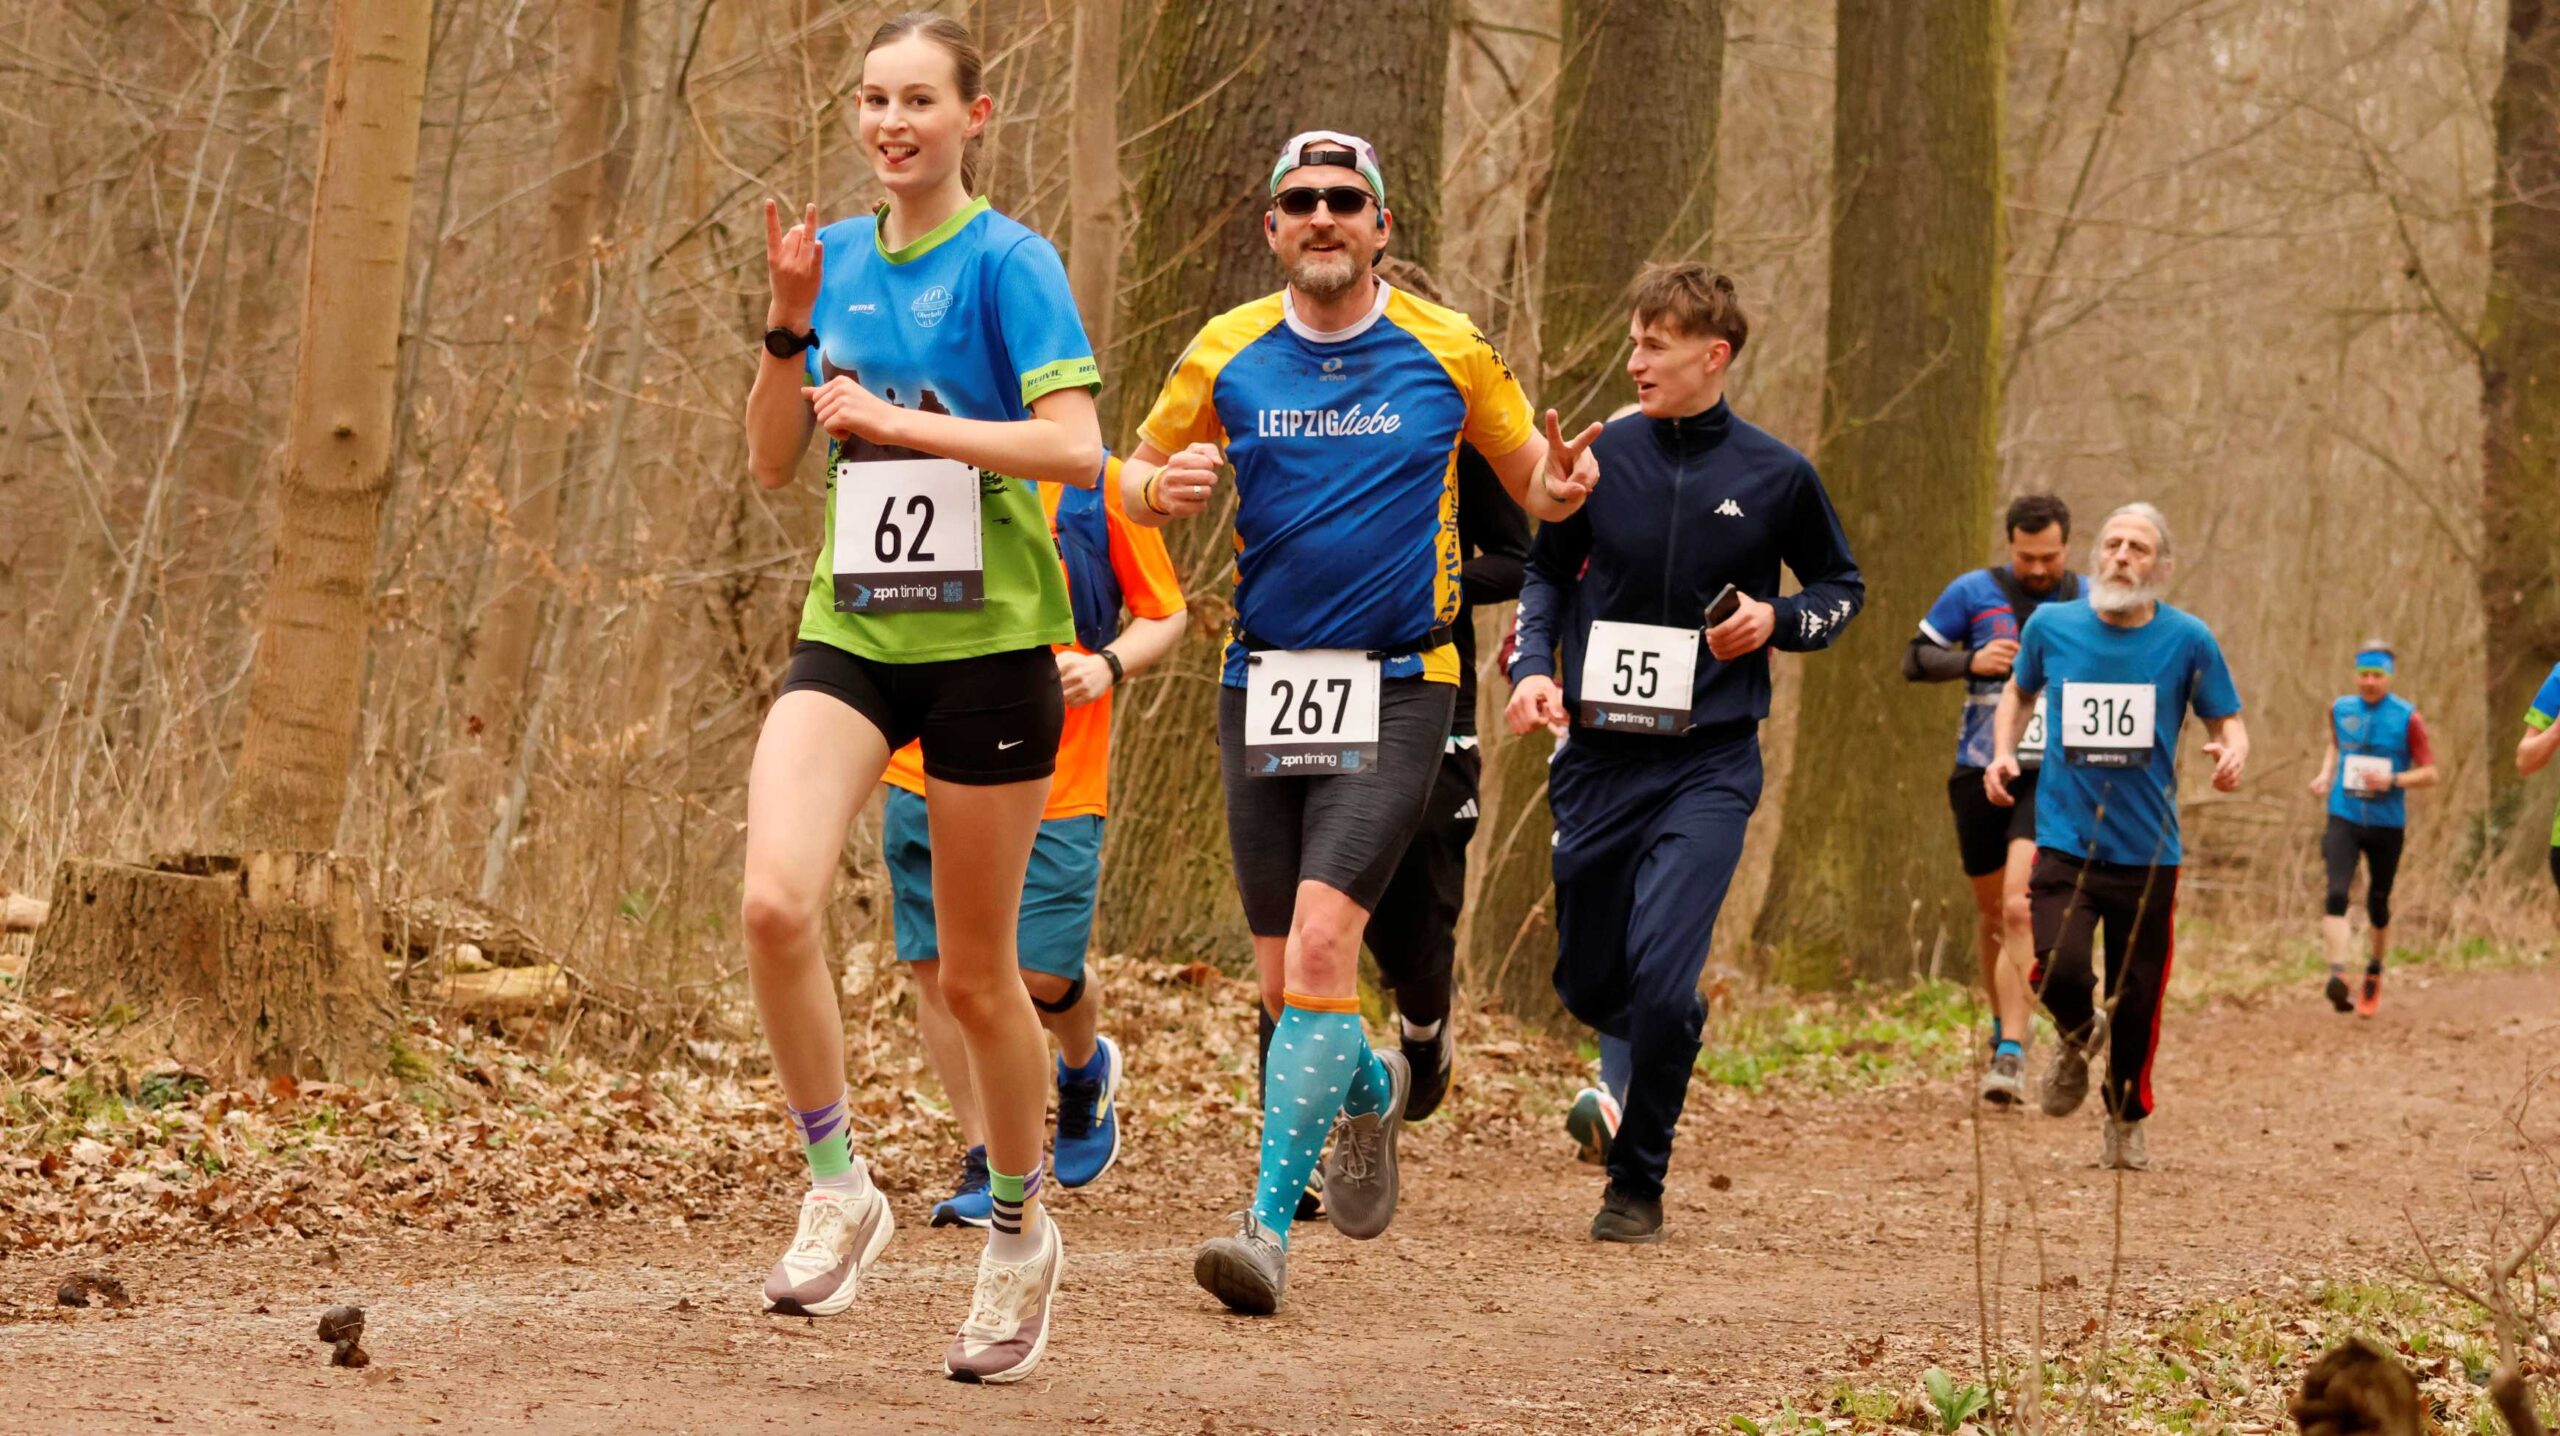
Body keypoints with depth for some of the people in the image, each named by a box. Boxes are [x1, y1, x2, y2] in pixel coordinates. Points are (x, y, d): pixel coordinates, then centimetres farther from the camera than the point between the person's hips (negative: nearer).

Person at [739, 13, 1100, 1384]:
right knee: (774, 901, -19)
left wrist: (905, 421, -20)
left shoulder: (1007, 262, -7)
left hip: (986, 639, -4)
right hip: (850, 633, 4)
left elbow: (1077, 447, -18)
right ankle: (838, 1193, -3)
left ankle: (1020, 1230, 27)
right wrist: (790, 320, -2)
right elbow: (771, 462, 11)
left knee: (975, 975, 5)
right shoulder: (837, 256, 9)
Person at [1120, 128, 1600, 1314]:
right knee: (1285, 984, 7)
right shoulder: (1226, 352, 5)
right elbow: (1137, 471, 16)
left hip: (1396, 690, -3)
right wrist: (1163, 489, -8)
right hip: (1263, 684, 3)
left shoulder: (1447, 351, 1)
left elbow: (1530, 475, 14)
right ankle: (1371, 1087, 41)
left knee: (1322, 941, -20)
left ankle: (1270, 1223, -19)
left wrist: (1560, 488, -10)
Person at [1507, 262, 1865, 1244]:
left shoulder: (1775, 477, -3)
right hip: (1599, 759, 3)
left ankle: (1638, 1183, -3)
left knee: (1660, 971, -19)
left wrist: (1778, 621, -8)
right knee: (1588, 985, 9)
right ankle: (1662, 1045, 45)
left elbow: (1842, 589, 13)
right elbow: (1548, 571, 15)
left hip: (1709, 765, -3)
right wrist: (1535, 666, -2)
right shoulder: (1601, 457, 0)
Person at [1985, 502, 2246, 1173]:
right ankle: (2078, 1036, 16)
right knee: (2060, 972, -21)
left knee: (2137, 1001, 5)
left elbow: (2227, 720, 6)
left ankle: (2127, 1119, 33)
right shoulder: (2051, 626, 1)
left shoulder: (2187, 639, -2)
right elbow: (2018, 691, 21)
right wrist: (2003, 752, 2)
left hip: (2148, 850, 0)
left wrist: (2232, 752, -18)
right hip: (2065, 839, 0)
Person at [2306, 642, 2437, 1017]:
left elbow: (2430, 774, -4)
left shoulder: (2406, 718, -5)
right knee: (2337, 894, -20)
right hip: (2343, 819, 1)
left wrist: (2392, 781, -20)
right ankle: (2338, 976, -31)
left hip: (2387, 824, -1)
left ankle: (2374, 972, 37)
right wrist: (2325, 773, 8)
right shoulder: (2341, 709, 6)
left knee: (2378, 905, 11)